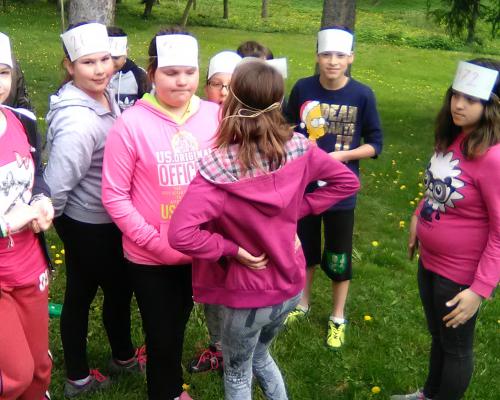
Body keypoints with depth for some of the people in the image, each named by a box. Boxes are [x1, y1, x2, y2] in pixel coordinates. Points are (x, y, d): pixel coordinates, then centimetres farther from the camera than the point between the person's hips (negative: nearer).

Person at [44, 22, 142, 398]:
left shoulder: (105, 96, -1)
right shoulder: (79, 122, -30)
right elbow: (56, 186, -29)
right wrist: (50, 219, -11)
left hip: (102, 217, 8)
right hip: (90, 224, -8)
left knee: (80, 294, 20)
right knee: (119, 289, 13)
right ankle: (124, 357, 42)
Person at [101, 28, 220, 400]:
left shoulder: (215, 116, -7)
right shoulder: (132, 123, -16)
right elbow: (114, 196, -13)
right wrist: (156, 242, -17)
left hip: (201, 252, 4)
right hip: (151, 258, -3)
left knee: (178, 325, 26)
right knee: (162, 335, 14)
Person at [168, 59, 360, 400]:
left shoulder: (218, 168, -27)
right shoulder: (298, 148, -12)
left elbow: (180, 234, -36)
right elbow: (348, 181, 2)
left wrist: (230, 248, -20)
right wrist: (299, 208, -2)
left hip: (248, 295, -5)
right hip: (291, 284, 5)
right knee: (260, 356, 33)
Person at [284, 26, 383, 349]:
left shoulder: (362, 95, -12)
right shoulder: (303, 88, -8)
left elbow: (375, 144, -5)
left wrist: (341, 156, -19)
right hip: (304, 186, 2)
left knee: (339, 256, 11)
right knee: (304, 247, 19)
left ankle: (338, 318, 32)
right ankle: (302, 304, 42)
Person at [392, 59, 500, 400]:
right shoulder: (452, 139, -3)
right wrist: (418, 218, 11)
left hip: (460, 273, -8)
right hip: (430, 261, 8)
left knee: (456, 347, 17)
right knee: (438, 337, 29)